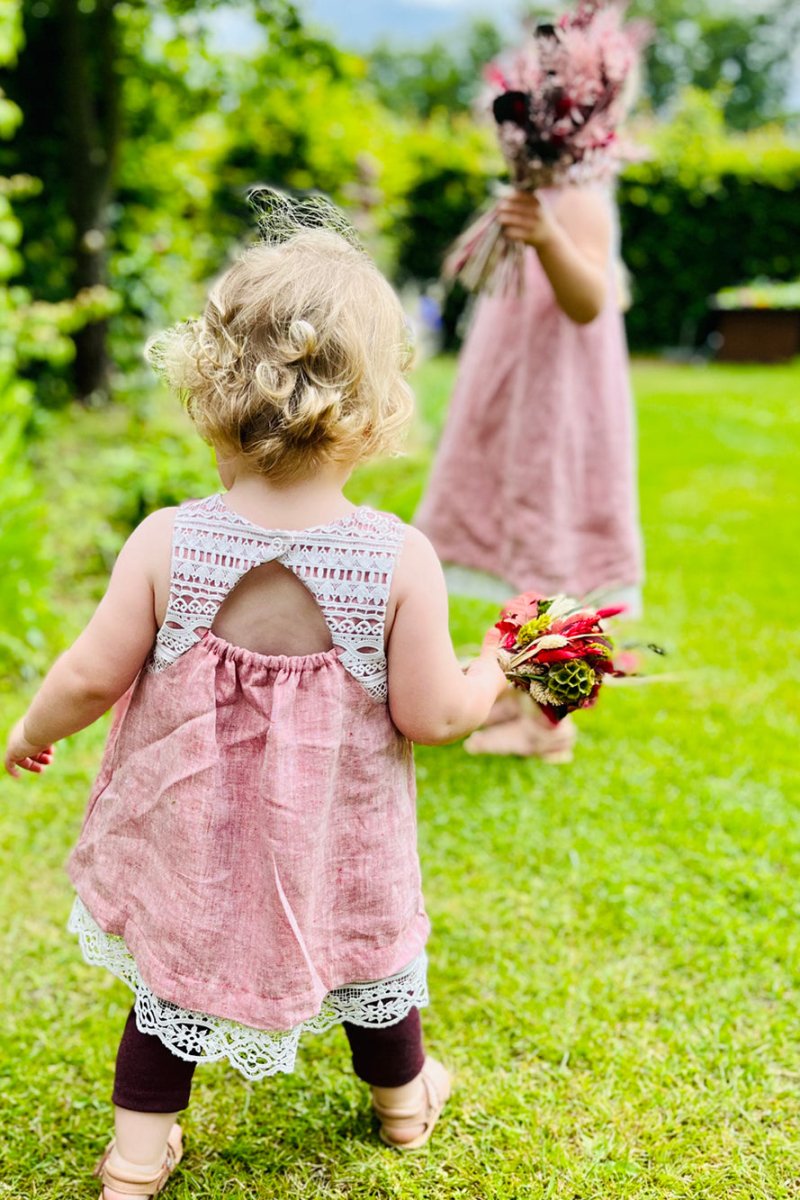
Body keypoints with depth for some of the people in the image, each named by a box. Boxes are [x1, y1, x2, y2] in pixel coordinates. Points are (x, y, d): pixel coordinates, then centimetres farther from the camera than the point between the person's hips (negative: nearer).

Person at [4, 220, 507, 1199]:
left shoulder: (167, 543, -21)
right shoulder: (401, 559, -22)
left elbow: (92, 676, -13)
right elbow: (430, 715, -16)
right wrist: (489, 681, 6)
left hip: (192, 833, 0)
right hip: (339, 842, 1)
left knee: (174, 967, 23)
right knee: (371, 953, 27)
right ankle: (403, 1099, 53)